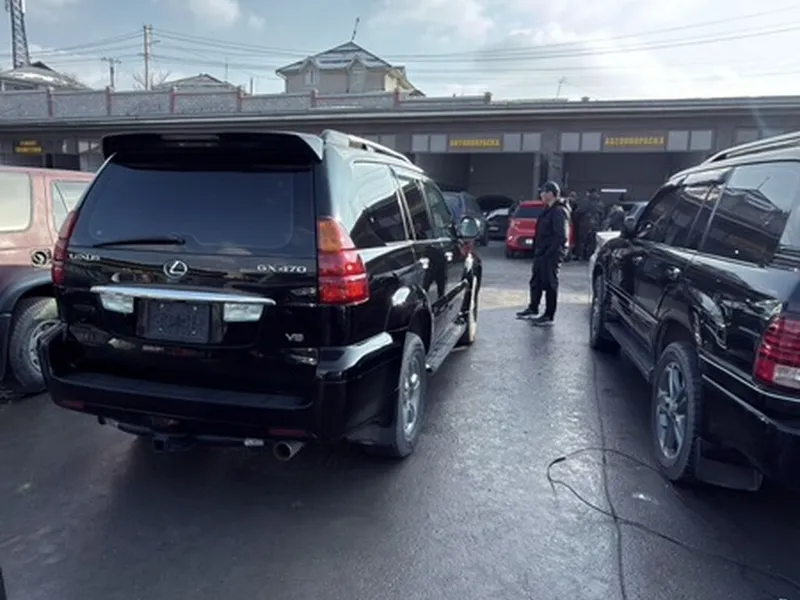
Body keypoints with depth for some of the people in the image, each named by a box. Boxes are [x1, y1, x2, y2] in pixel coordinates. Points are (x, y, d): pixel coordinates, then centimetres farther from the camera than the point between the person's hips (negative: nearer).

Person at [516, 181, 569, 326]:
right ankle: (532, 309, 29)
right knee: (536, 281, 17)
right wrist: (537, 249, 14)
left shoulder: (559, 211, -16)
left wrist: (550, 253, -23)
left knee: (549, 284, -2)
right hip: (541, 252, 10)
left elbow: (561, 236, -22)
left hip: (550, 254, -10)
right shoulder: (549, 210, 15)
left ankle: (549, 316, 6)